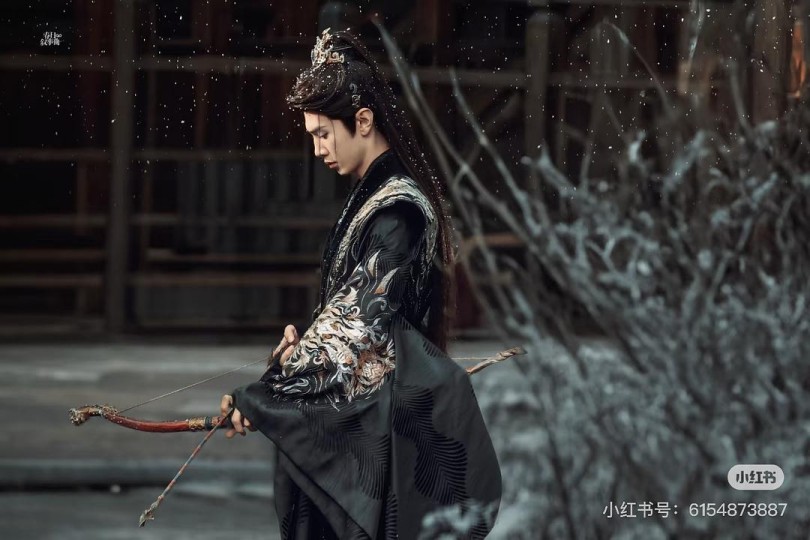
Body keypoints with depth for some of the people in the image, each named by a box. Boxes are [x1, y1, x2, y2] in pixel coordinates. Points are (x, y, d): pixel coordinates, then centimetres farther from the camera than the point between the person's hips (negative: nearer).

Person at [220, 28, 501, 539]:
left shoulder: (398, 210, -17)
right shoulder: (376, 194, 12)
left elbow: (359, 318, -22)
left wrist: (263, 397, -23)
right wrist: (307, 338, 0)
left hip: (391, 416, -9)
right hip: (359, 408, 9)